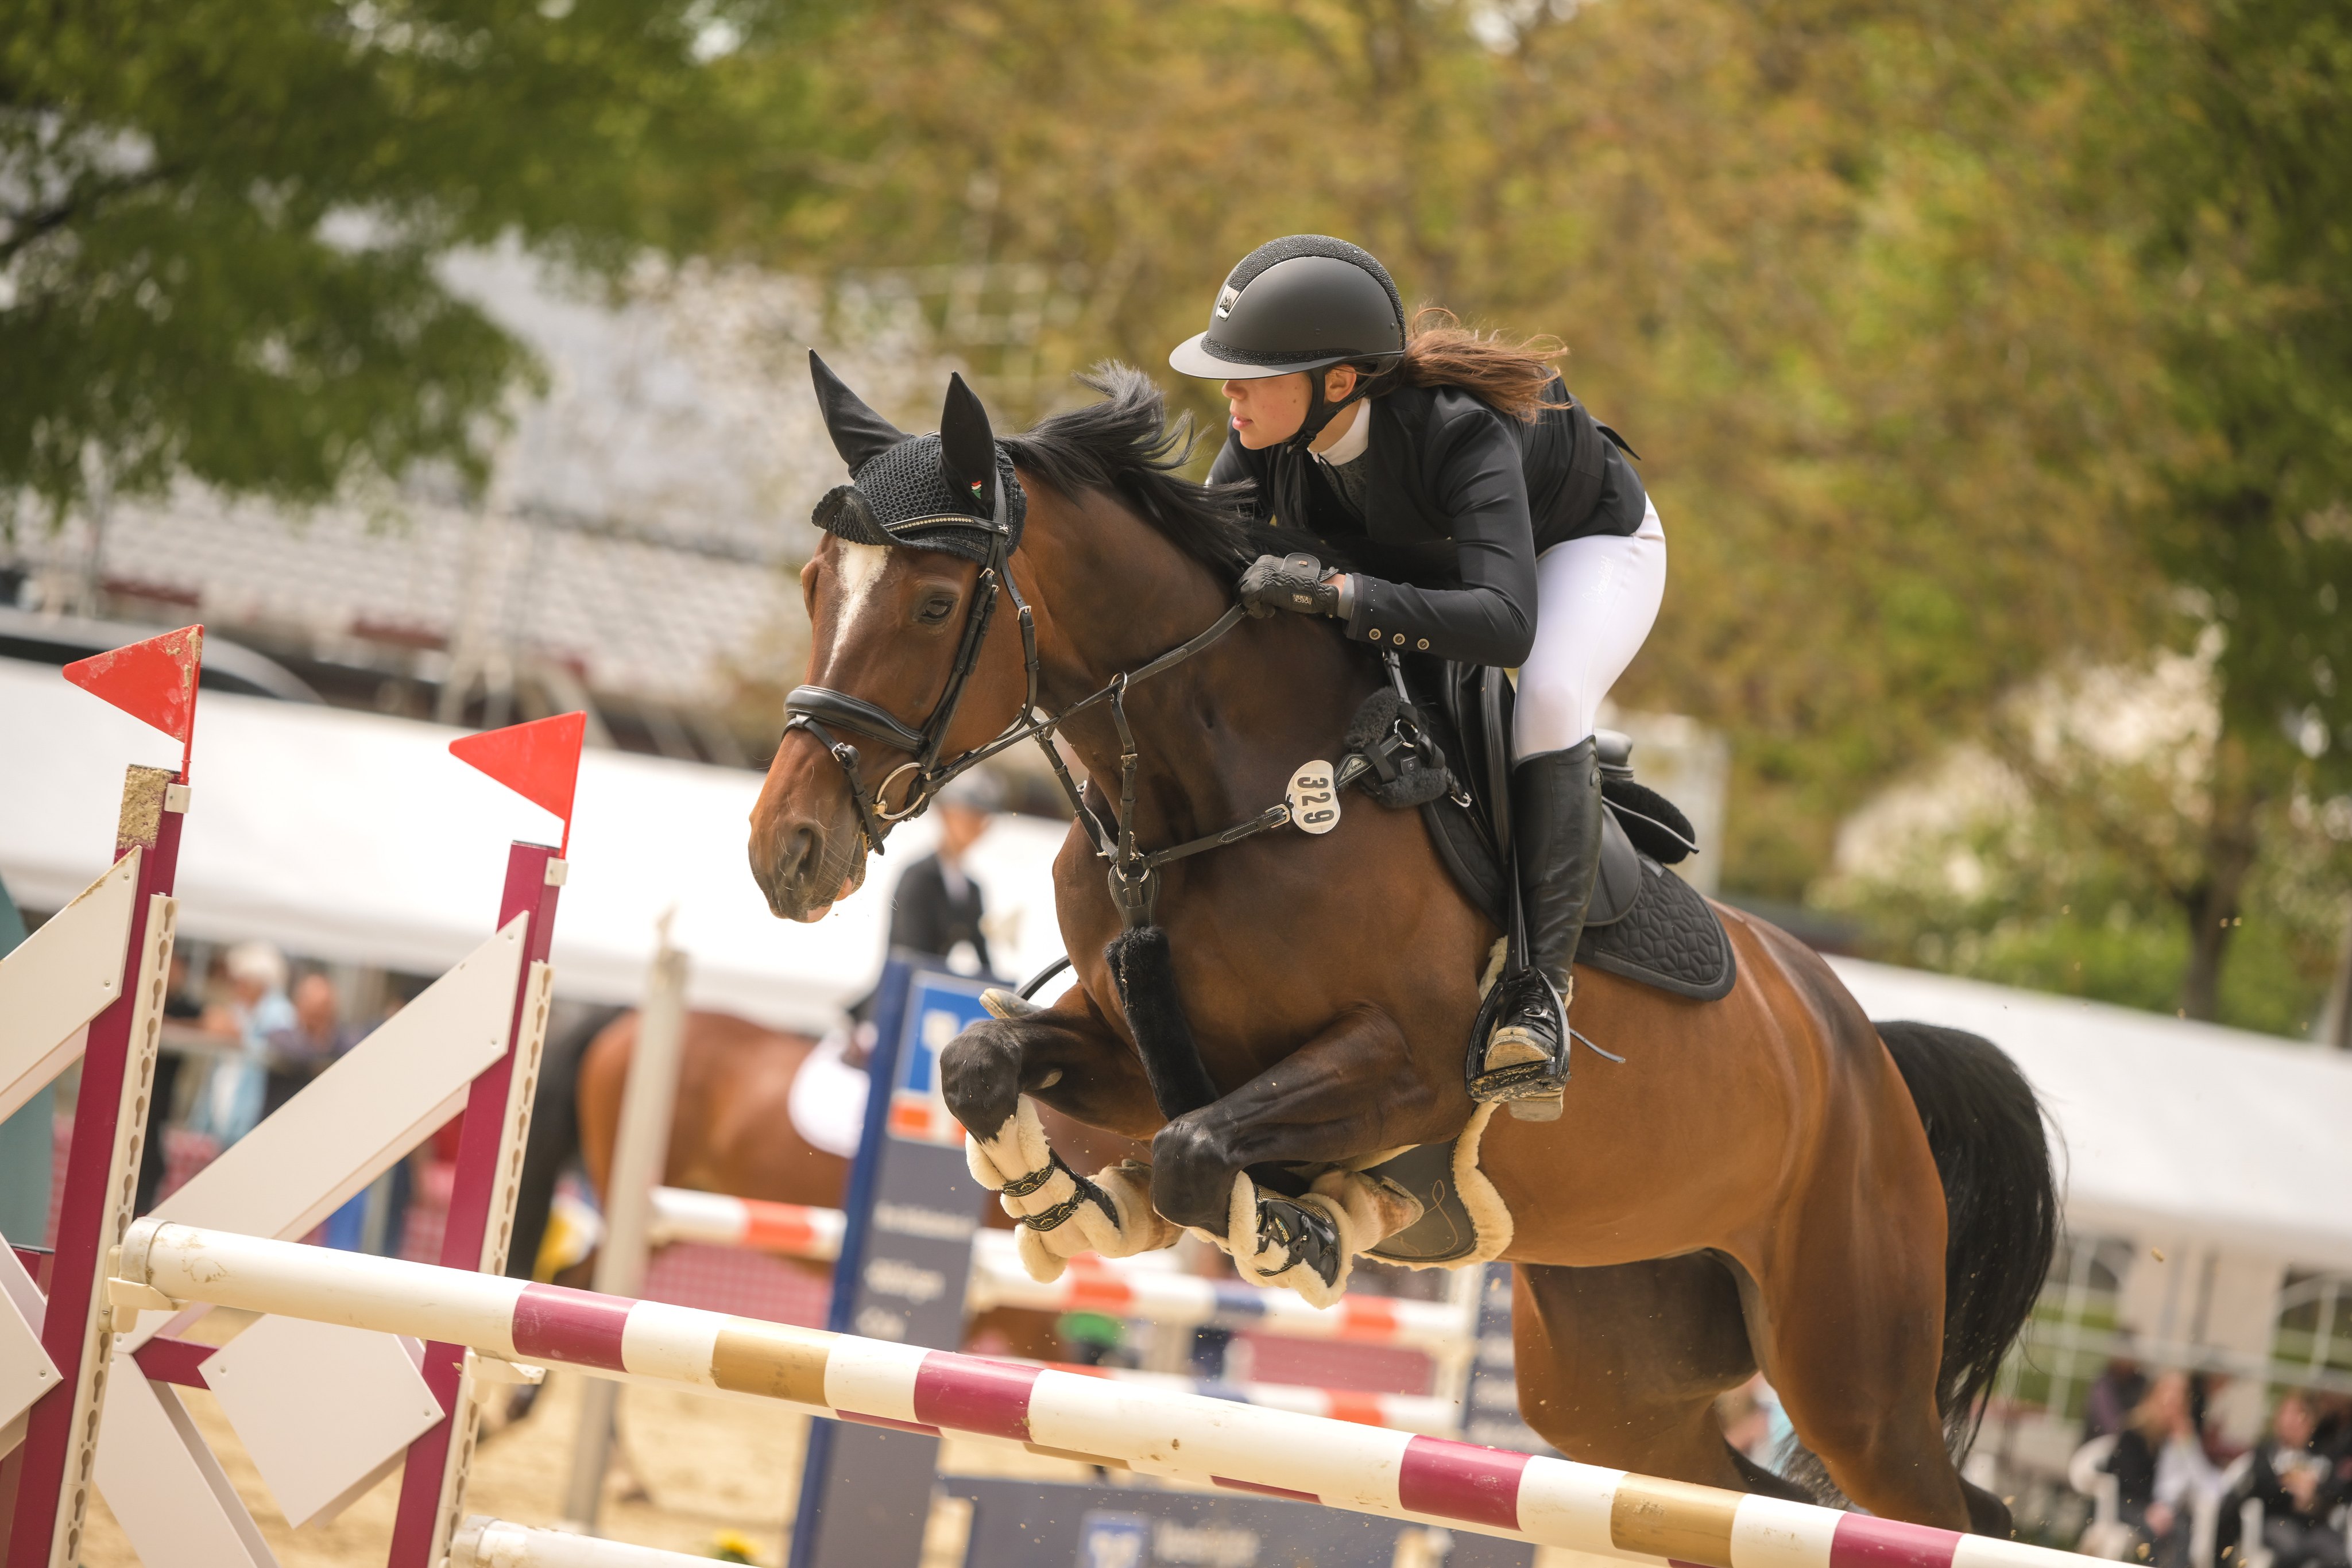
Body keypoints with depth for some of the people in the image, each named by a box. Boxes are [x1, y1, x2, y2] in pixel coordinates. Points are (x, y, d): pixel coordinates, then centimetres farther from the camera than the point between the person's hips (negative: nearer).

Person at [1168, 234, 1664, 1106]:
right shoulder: (1267, 433, -25)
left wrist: (1341, 593, -64)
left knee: (1547, 700, -34)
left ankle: (1541, 987, -31)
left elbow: (1506, 624, -55)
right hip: (1429, 556, 7)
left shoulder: (1460, 434, -43)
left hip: (1586, 545, -7)